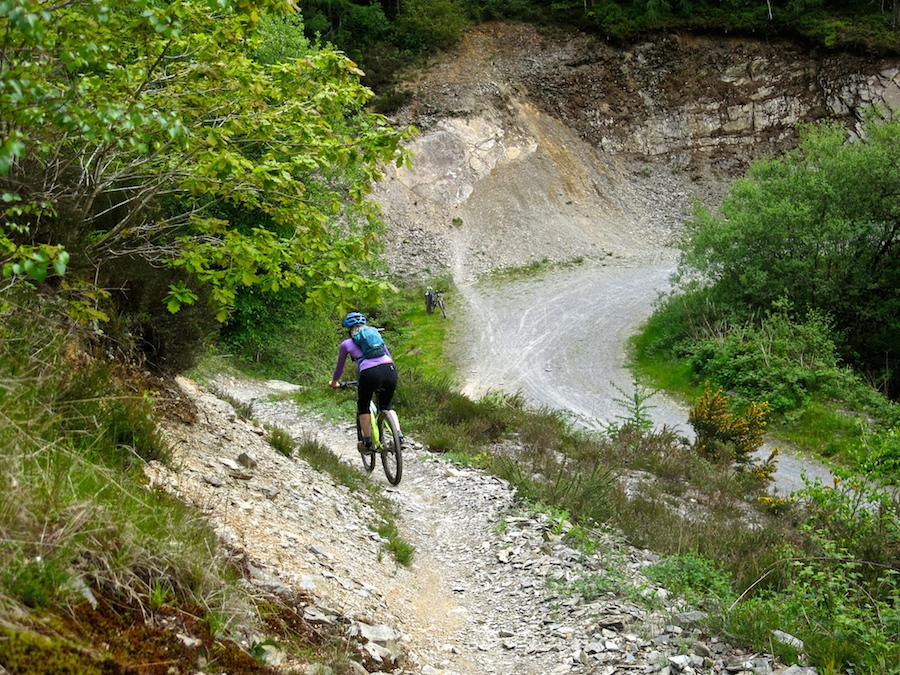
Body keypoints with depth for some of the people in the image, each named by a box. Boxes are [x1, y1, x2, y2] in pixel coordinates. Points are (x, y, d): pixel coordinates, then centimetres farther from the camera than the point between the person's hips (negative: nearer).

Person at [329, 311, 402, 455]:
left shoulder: (346, 344, 18)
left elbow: (339, 367, 29)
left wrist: (334, 382, 48)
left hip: (370, 374, -3)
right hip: (390, 370, 3)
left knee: (363, 408, 22)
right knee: (387, 406, 24)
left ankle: (368, 443, 22)